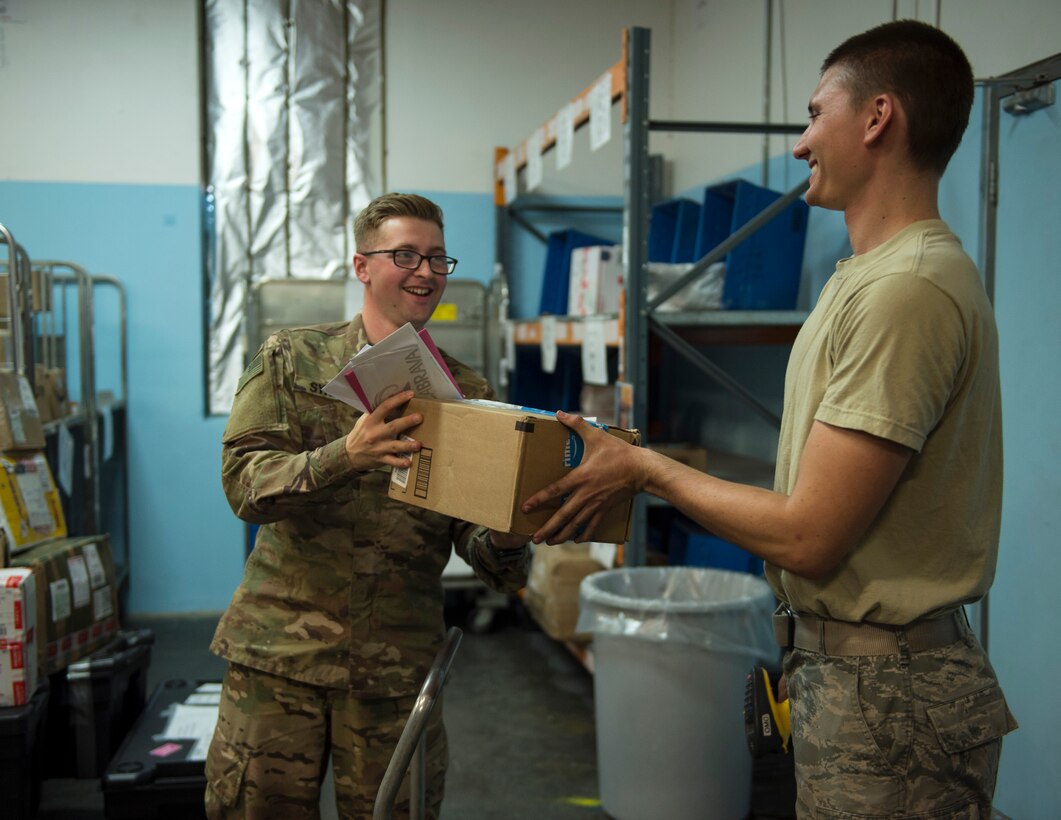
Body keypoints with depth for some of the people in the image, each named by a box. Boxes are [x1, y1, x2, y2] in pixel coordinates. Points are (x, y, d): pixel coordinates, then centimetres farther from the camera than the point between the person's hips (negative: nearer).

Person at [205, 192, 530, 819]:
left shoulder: (468, 393, 5)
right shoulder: (291, 360, 3)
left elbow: (476, 544, 2)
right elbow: (244, 482, -9)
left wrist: (504, 538, -22)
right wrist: (342, 456, -27)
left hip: (398, 665, 1)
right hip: (281, 646, -1)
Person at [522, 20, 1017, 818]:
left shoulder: (908, 289, -22)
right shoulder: (876, 276, 10)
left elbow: (807, 537, -23)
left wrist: (647, 469, -11)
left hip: (884, 694, -9)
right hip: (848, 665, 9)